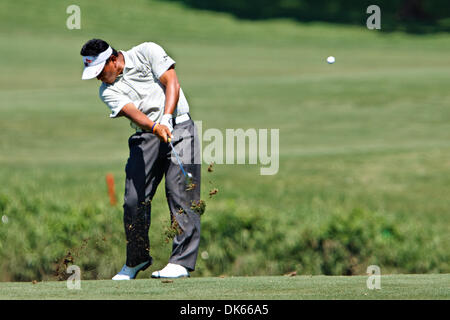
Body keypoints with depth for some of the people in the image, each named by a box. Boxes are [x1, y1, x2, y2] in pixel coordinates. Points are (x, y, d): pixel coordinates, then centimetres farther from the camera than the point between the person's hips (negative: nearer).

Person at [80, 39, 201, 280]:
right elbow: (132, 112, -12)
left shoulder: (148, 52, -1)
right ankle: (137, 259, 17)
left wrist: (166, 119, -20)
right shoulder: (108, 90, 4)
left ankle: (181, 261, -13)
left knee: (180, 193, -13)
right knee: (134, 200, -1)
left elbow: (172, 83, -7)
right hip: (144, 137, 4)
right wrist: (155, 127, -31)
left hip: (178, 127, -4)